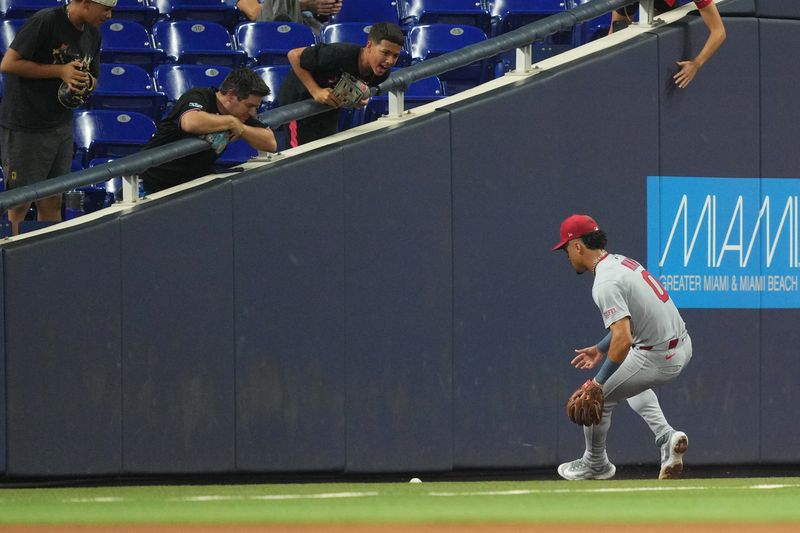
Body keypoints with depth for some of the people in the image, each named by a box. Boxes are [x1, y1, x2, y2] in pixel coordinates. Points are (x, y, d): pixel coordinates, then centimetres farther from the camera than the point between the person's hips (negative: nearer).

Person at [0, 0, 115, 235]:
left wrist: (86, 83, -5)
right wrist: (60, 71, -20)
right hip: (25, 129, -7)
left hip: (61, 127, 7)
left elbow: (92, 79, 21)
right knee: (20, 206, -4)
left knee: (52, 203, 11)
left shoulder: (92, 34, 9)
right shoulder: (45, 22, -16)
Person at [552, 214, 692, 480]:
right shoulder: (621, 261, 9)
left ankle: (596, 464, 29)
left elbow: (623, 340, -29)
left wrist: (598, 382, -23)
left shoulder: (605, 283, -21)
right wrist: (601, 348, 25)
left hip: (657, 357, -10)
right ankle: (666, 436, 17)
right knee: (628, 378, 36)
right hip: (682, 345, 10)